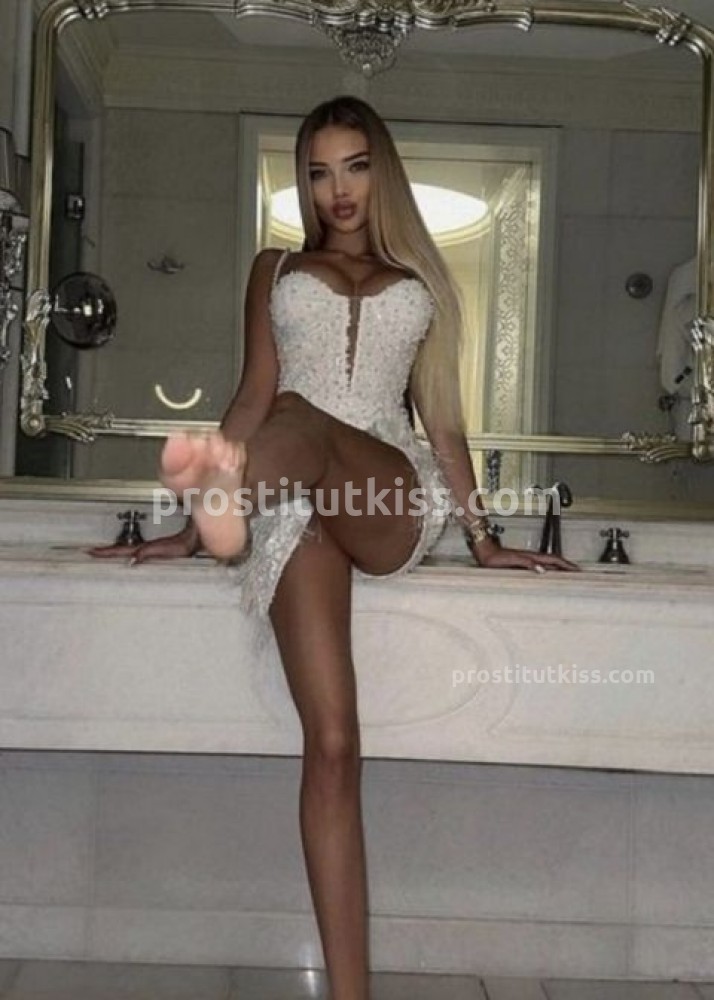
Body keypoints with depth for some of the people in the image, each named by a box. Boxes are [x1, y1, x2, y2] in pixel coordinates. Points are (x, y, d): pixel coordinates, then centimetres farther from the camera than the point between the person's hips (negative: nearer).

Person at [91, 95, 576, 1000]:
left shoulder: (419, 280, 23)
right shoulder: (277, 269, 22)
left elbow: (441, 420, 21)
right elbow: (254, 395, 15)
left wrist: (483, 538, 16)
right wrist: (192, 525, 7)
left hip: (391, 498, 1)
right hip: (295, 499, 0)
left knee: (304, 420, -37)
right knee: (331, 740, -18)